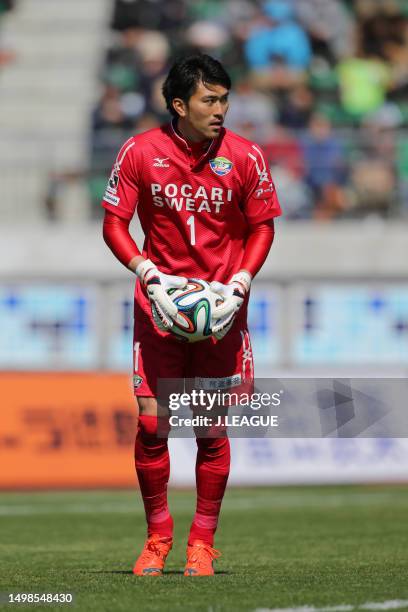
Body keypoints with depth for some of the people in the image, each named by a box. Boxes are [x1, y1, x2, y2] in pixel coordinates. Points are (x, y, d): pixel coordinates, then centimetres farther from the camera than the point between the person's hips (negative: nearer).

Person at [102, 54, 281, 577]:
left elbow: (262, 226, 6)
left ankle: (202, 543, 12)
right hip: (159, 304, 0)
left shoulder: (245, 157, -4)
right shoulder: (139, 152, -6)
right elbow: (114, 223, 1)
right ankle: (158, 537, 14)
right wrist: (148, 272, -14)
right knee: (150, 421, -4)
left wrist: (240, 281, -9)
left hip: (221, 307, 0)